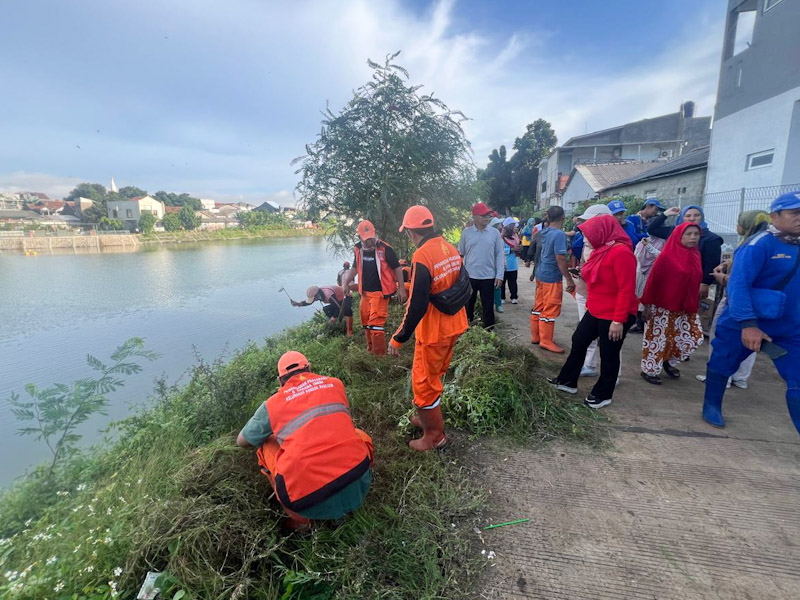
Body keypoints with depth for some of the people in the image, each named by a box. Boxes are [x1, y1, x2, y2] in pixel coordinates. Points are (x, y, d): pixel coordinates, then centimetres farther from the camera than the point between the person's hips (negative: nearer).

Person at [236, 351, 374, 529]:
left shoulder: (271, 404, 9)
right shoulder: (335, 383, 14)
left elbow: (242, 442, 27)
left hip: (309, 502, -1)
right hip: (358, 485, 2)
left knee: (266, 447, 23)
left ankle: (298, 517, 19)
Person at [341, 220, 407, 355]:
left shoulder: (385, 248, -15)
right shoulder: (358, 249, 3)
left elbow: (397, 268, -9)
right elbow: (355, 268, 19)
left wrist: (401, 288, -11)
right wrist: (346, 283, 8)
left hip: (380, 292, -7)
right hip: (365, 292, 7)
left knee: (376, 324, -10)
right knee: (366, 320, 16)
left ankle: (380, 354, 3)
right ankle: (370, 349, 34)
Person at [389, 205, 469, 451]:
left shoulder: (422, 256, -22)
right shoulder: (450, 249, 2)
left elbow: (417, 306, -25)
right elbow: (463, 285, 12)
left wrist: (398, 338, -16)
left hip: (433, 331, -8)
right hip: (454, 326, 9)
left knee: (423, 381, 8)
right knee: (435, 375, 24)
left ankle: (434, 435, 24)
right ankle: (428, 418, 43)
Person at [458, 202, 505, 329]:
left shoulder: (495, 233, 0)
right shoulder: (466, 232, 1)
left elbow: (499, 255, 1)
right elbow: (460, 254, 7)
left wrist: (500, 275, -5)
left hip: (488, 277, 0)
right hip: (469, 276, 1)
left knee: (488, 306, 7)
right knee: (468, 305, 11)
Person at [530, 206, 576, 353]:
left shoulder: (545, 232, 8)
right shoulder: (560, 235, -17)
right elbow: (560, 259, -21)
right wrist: (569, 280, -18)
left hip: (541, 275, 9)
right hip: (552, 278, -9)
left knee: (539, 307, 15)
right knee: (550, 311, 1)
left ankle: (535, 336, 24)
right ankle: (546, 341, 9)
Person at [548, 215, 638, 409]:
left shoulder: (621, 252, -22)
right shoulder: (600, 250, 9)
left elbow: (626, 290, -24)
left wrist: (619, 320, -24)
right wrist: (589, 305, 16)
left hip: (614, 316, -9)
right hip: (595, 312, 9)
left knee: (608, 355, 7)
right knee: (578, 342, 16)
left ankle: (603, 395, 25)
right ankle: (568, 381, 32)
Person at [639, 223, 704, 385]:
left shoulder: (695, 256, 6)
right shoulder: (666, 256, -14)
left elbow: (695, 281, 14)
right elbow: (653, 281, -13)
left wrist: (695, 304, 13)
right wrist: (647, 304, -14)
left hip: (686, 307, 7)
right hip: (663, 307, -7)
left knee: (695, 337, 7)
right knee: (658, 338, 2)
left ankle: (670, 361, 27)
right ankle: (649, 370, 18)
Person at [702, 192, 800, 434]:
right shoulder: (759, 245, -17)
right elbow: (738, 284, -26)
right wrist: (748, 324, -33)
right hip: (745, 324, -6)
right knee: (722, 366, 13)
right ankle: (712, 406, 35)